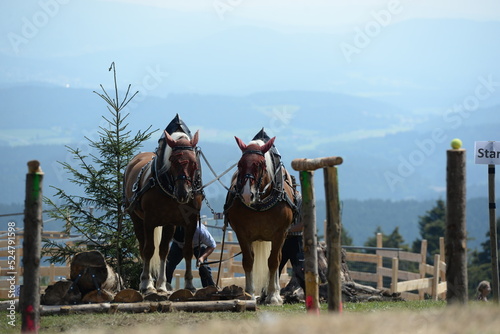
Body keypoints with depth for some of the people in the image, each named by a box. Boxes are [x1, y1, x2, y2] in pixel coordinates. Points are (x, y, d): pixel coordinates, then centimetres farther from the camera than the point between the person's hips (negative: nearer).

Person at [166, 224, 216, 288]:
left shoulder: (200, 230, -42)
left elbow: (212, 245, -28)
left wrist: (202, 257, -43)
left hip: (198, 244, -2)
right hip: (178, 245, 2)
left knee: (203, 266, -20)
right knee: (169, 264, -13)